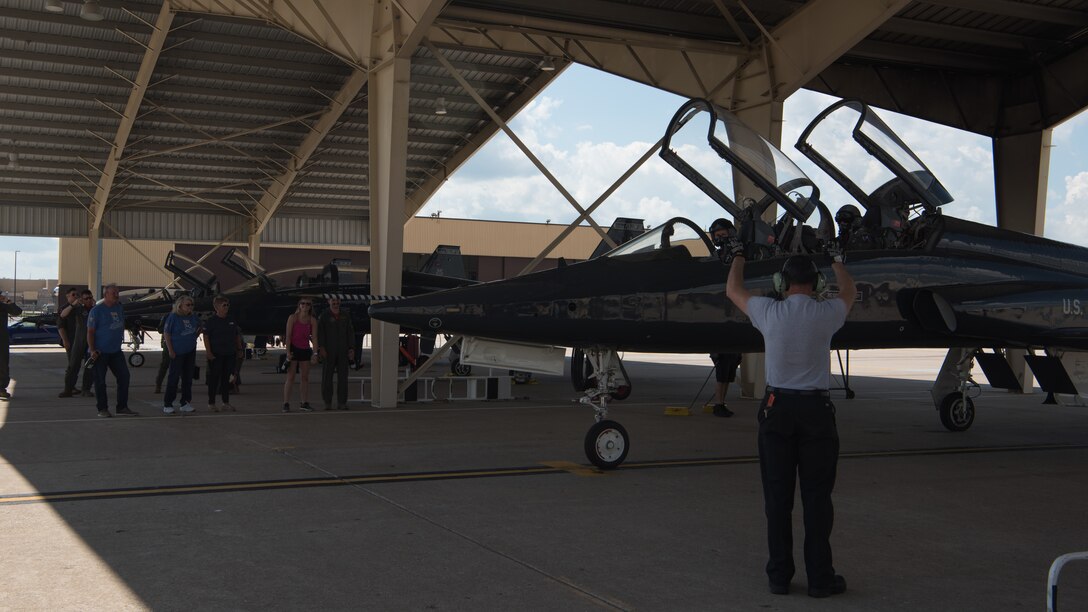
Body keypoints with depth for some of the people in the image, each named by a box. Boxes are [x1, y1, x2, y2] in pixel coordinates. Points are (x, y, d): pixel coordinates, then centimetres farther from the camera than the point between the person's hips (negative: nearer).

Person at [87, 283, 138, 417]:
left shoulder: (120, 308, 9)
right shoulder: (97, 310, -10)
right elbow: (90, 332, -11)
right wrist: (92, 350, -18)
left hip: (116, 351, 6)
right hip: (100, 352, -6)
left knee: (124, 376, 3)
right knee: (100, 381, 1)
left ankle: (122, 407, 10)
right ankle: (102, 409, 10)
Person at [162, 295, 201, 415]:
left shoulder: (193, 318, 7)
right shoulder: (173, 317, -9)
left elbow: (200, 327, 27)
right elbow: (166, 333, -9)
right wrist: (170, 350, -12)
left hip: (190, 351, 6)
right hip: (177, 352, -6)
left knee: (188, 377, 9)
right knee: (174, 377, -5)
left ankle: (185, 403, 17)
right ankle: (167, 405, 1)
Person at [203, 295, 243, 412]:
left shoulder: (231, 321, 11)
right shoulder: (211, 321, -6)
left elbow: (237, 336, 18)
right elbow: (206, 337, -10)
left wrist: (239, 350, 14)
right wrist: (208, 352, -16)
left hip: (229, 354, 5)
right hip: (216, 354, -5)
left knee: (226, 378, 10)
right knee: (214, 378, 0)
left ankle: (226, 402, 17)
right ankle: (211, 403, 7)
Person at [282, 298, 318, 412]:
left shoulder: (312, 320, 2)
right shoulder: (292, 317, -5)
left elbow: (314, 337, -1)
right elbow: (288, 335, -8)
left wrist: (315, 353, -10)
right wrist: (288, 351, -14)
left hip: (305, 350, 4)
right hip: (293, 348, -4)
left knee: (305, 377, 6)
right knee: (290, 377, -5)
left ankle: (305, 403, 11)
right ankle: (286, 404, -5)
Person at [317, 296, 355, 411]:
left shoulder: (345, 316, 13)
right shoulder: (324, 316, 2)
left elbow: (350, 333, 12)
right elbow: (320, 332, -6)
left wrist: (351, 348, 3)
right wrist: (321, 347, -18)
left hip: (342, 351, 3)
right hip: (328, 351, -3)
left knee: (343, 376, 0)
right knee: (327, 376, -2)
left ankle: (341, 403, 3)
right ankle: (327, 403, 3)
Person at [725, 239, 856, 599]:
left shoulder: (769, 312, -4)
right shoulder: (825, 314, -4)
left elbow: (733, 290, 16)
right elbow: (849, 292, 21)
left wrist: (738, 255, 33)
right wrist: (837, 260, 39)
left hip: (777, 408, 1)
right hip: (815, 410, -1)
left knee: (777, 495, 7)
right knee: (817, 496, 4)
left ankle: (779, 576, 13)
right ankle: (820, 578, 9)